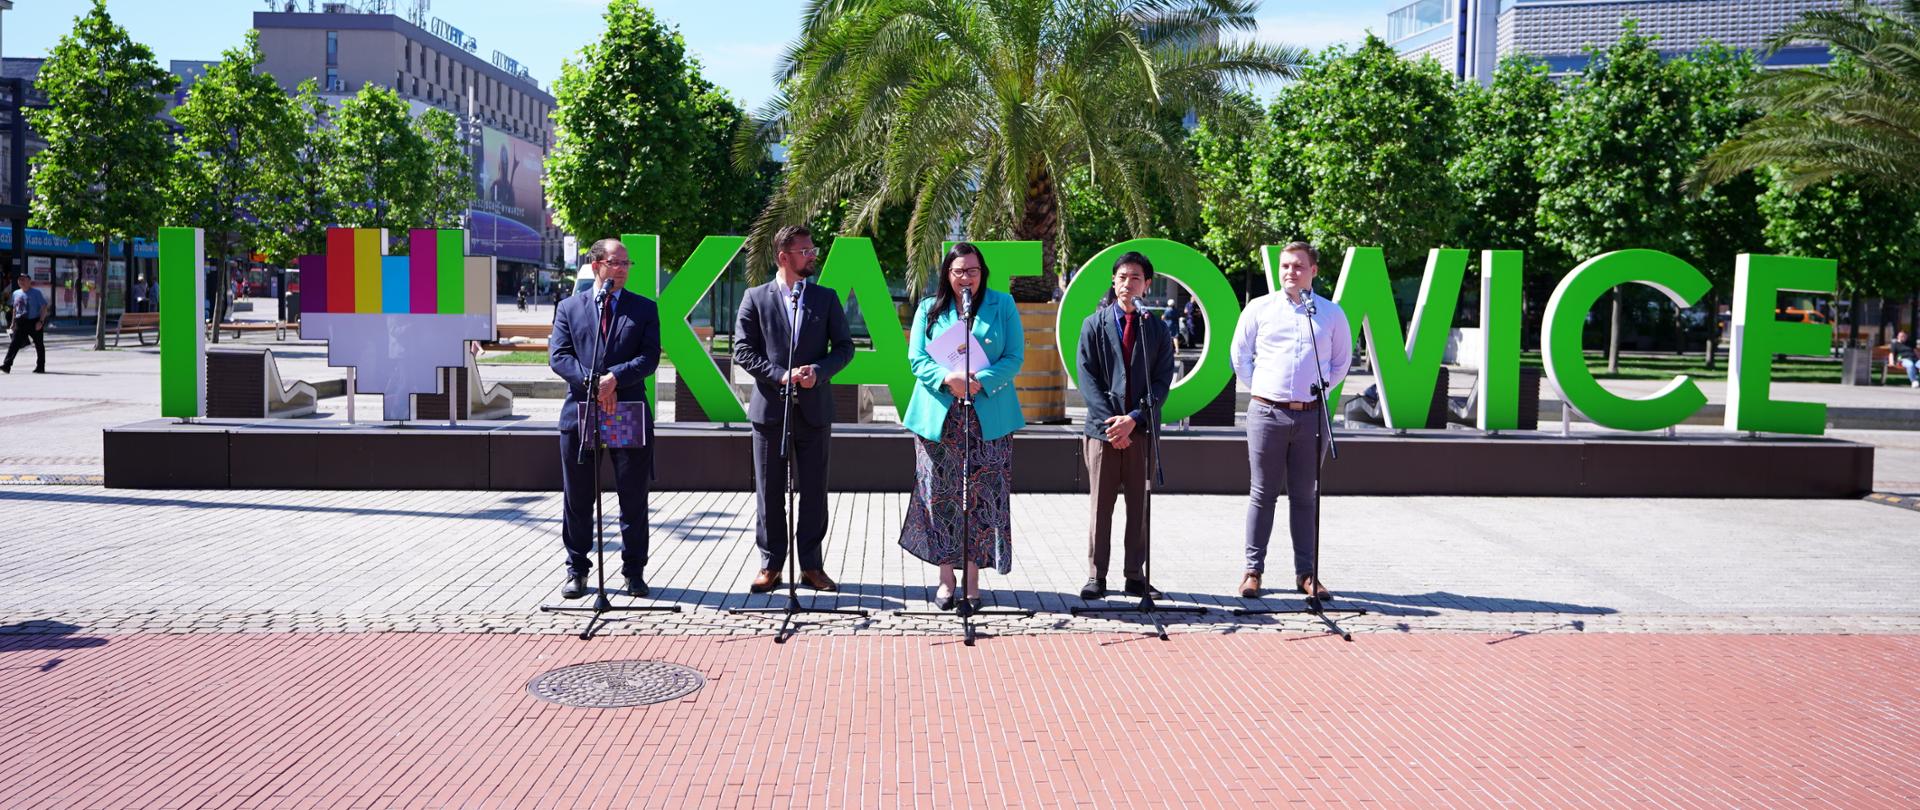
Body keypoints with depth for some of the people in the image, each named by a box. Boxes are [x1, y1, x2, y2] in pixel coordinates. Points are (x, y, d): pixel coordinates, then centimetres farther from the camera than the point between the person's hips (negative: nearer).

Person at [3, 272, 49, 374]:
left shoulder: (36, 293, -4)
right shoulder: (16, 293, 13)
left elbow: (44, 307, -8)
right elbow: (14, 308, 22)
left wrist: (41, 321, -17)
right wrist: (13, 322, 16)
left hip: (34, 322, -4)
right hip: (20, 323, 4)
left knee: (39, 345, 5)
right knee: (14, 344, -8)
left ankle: (40, 367, 13)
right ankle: (7, 365, -15)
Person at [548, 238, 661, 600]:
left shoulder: (644, 309, 8)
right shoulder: (570, 307, 9)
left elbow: (649, 358, -3)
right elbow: (558, 356, -1)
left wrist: (614, 377, -18)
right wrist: (592, 383, -16)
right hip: (580, 414, 1)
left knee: (634, 500, 4)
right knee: (578, 501, 7)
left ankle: (634, 571, 15)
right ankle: (577, 570, 19)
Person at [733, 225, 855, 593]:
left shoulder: (826, 298, 8)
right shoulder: (756, 298, 2)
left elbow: (844, 346, 6)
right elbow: (742, 351, -2)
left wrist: (818, 370, -12)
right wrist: (780, 375, -14)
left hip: (813, 407, 2)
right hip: (770, 407, -1)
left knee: (814, 490, 5)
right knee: (769, 491, 4)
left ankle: (811, 565, 14)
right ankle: (771, 565, 13)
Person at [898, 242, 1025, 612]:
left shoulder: (1002, 305, 6)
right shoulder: (929, 309, 9)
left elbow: (1015, 357, 0)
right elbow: (916, 358, 2)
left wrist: (980, 381, -15)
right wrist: (947, 378, -17)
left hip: (988, 418, -1)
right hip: (939, 417, 1)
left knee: (983, 498, -1)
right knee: (940, 497, 2)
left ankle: (973, 579, 9)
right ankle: (946, 578, 12)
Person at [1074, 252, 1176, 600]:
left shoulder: (1156, 328, 9)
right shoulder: (1094, 324, 7)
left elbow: (1162, 380, 2)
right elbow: (1087, 376, 0)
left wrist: (1133, 418, -11)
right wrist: (1110, 420, -11)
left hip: (1141, 429, 1)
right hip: (1103, 428, -1)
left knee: (1140, 506, 5)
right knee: (1101, 505, 2)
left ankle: (1136, 576, 12)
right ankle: (1096, 576, 7)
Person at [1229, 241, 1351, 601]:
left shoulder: (1331, 313, 7)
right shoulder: (1259, 308, 5)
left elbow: (1342, 360, 17)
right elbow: (1240, 355, 11)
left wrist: (1319, 389, 8)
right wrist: (1260, 387, 7)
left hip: (1312, 415, 1)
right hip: (1267, 412, -1)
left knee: (1305, 495, 7)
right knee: (1263, 493, 3)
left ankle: (1306, 572, 13)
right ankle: (1253, 570, 9)